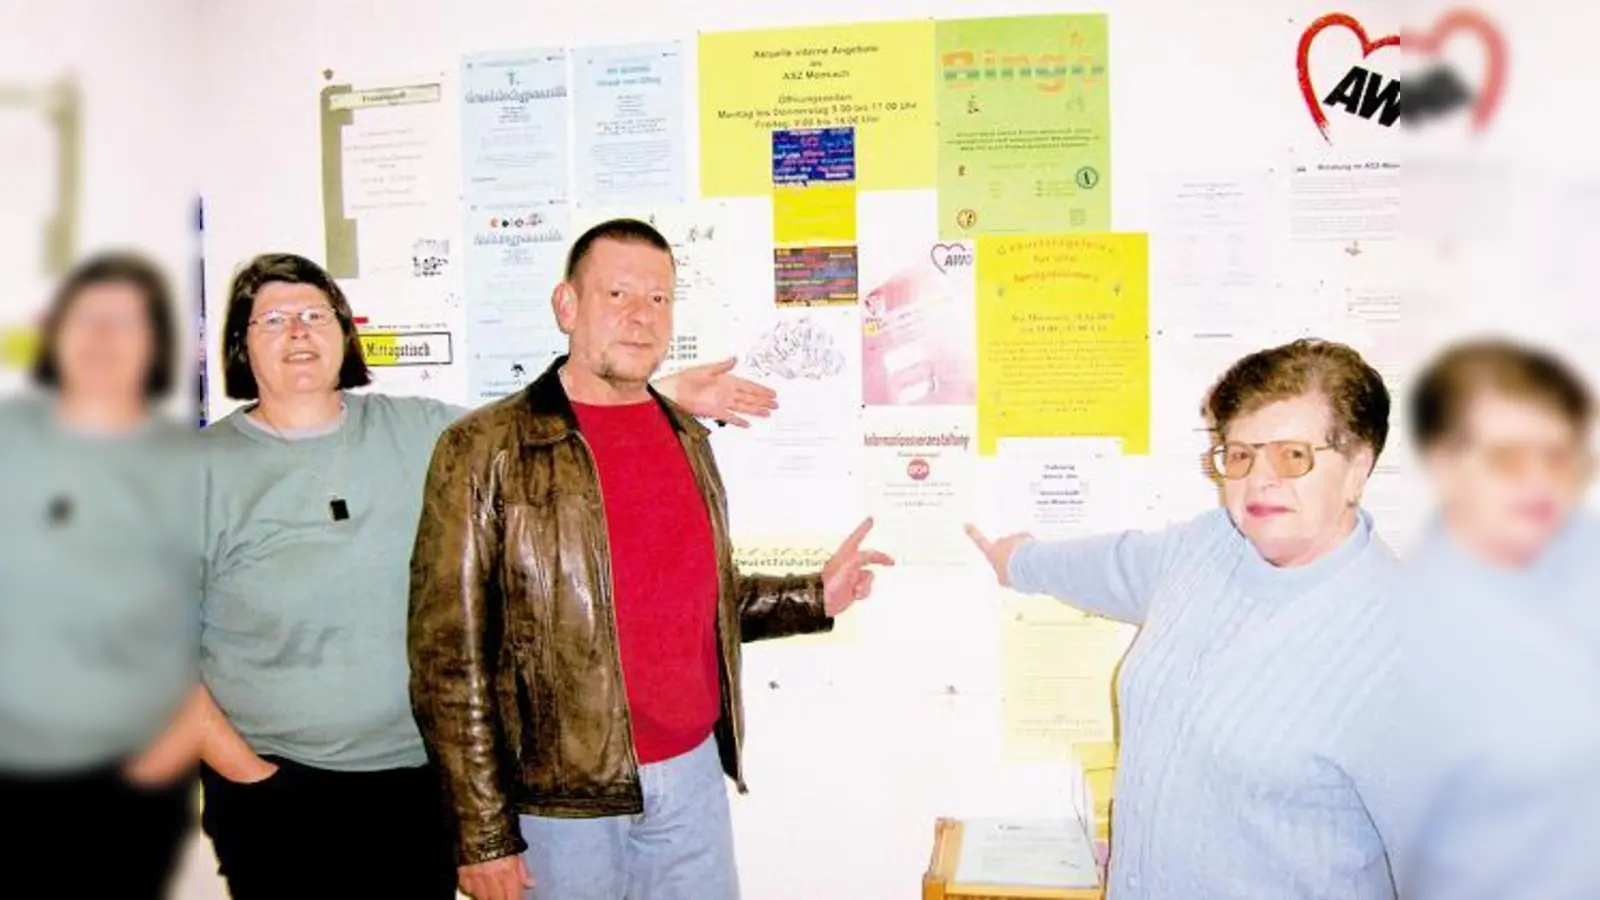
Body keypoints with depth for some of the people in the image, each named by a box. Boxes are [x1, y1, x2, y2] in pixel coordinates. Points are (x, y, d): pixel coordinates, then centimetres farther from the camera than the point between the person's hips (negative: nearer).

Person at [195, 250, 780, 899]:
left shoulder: (413, 431, 3)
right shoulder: (207, 465, -5)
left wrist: (667, 393, -7)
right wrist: (242, 770, -9)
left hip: (418, 774, 3)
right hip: (276, 790, -2)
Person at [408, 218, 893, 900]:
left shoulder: (687, 438, 7)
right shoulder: (486, 450, -10)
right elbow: (450, 659, -10)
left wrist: (814, 596, 3)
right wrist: (483, 834, -10)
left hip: (695, 778, 5)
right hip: (563, 804, -5)